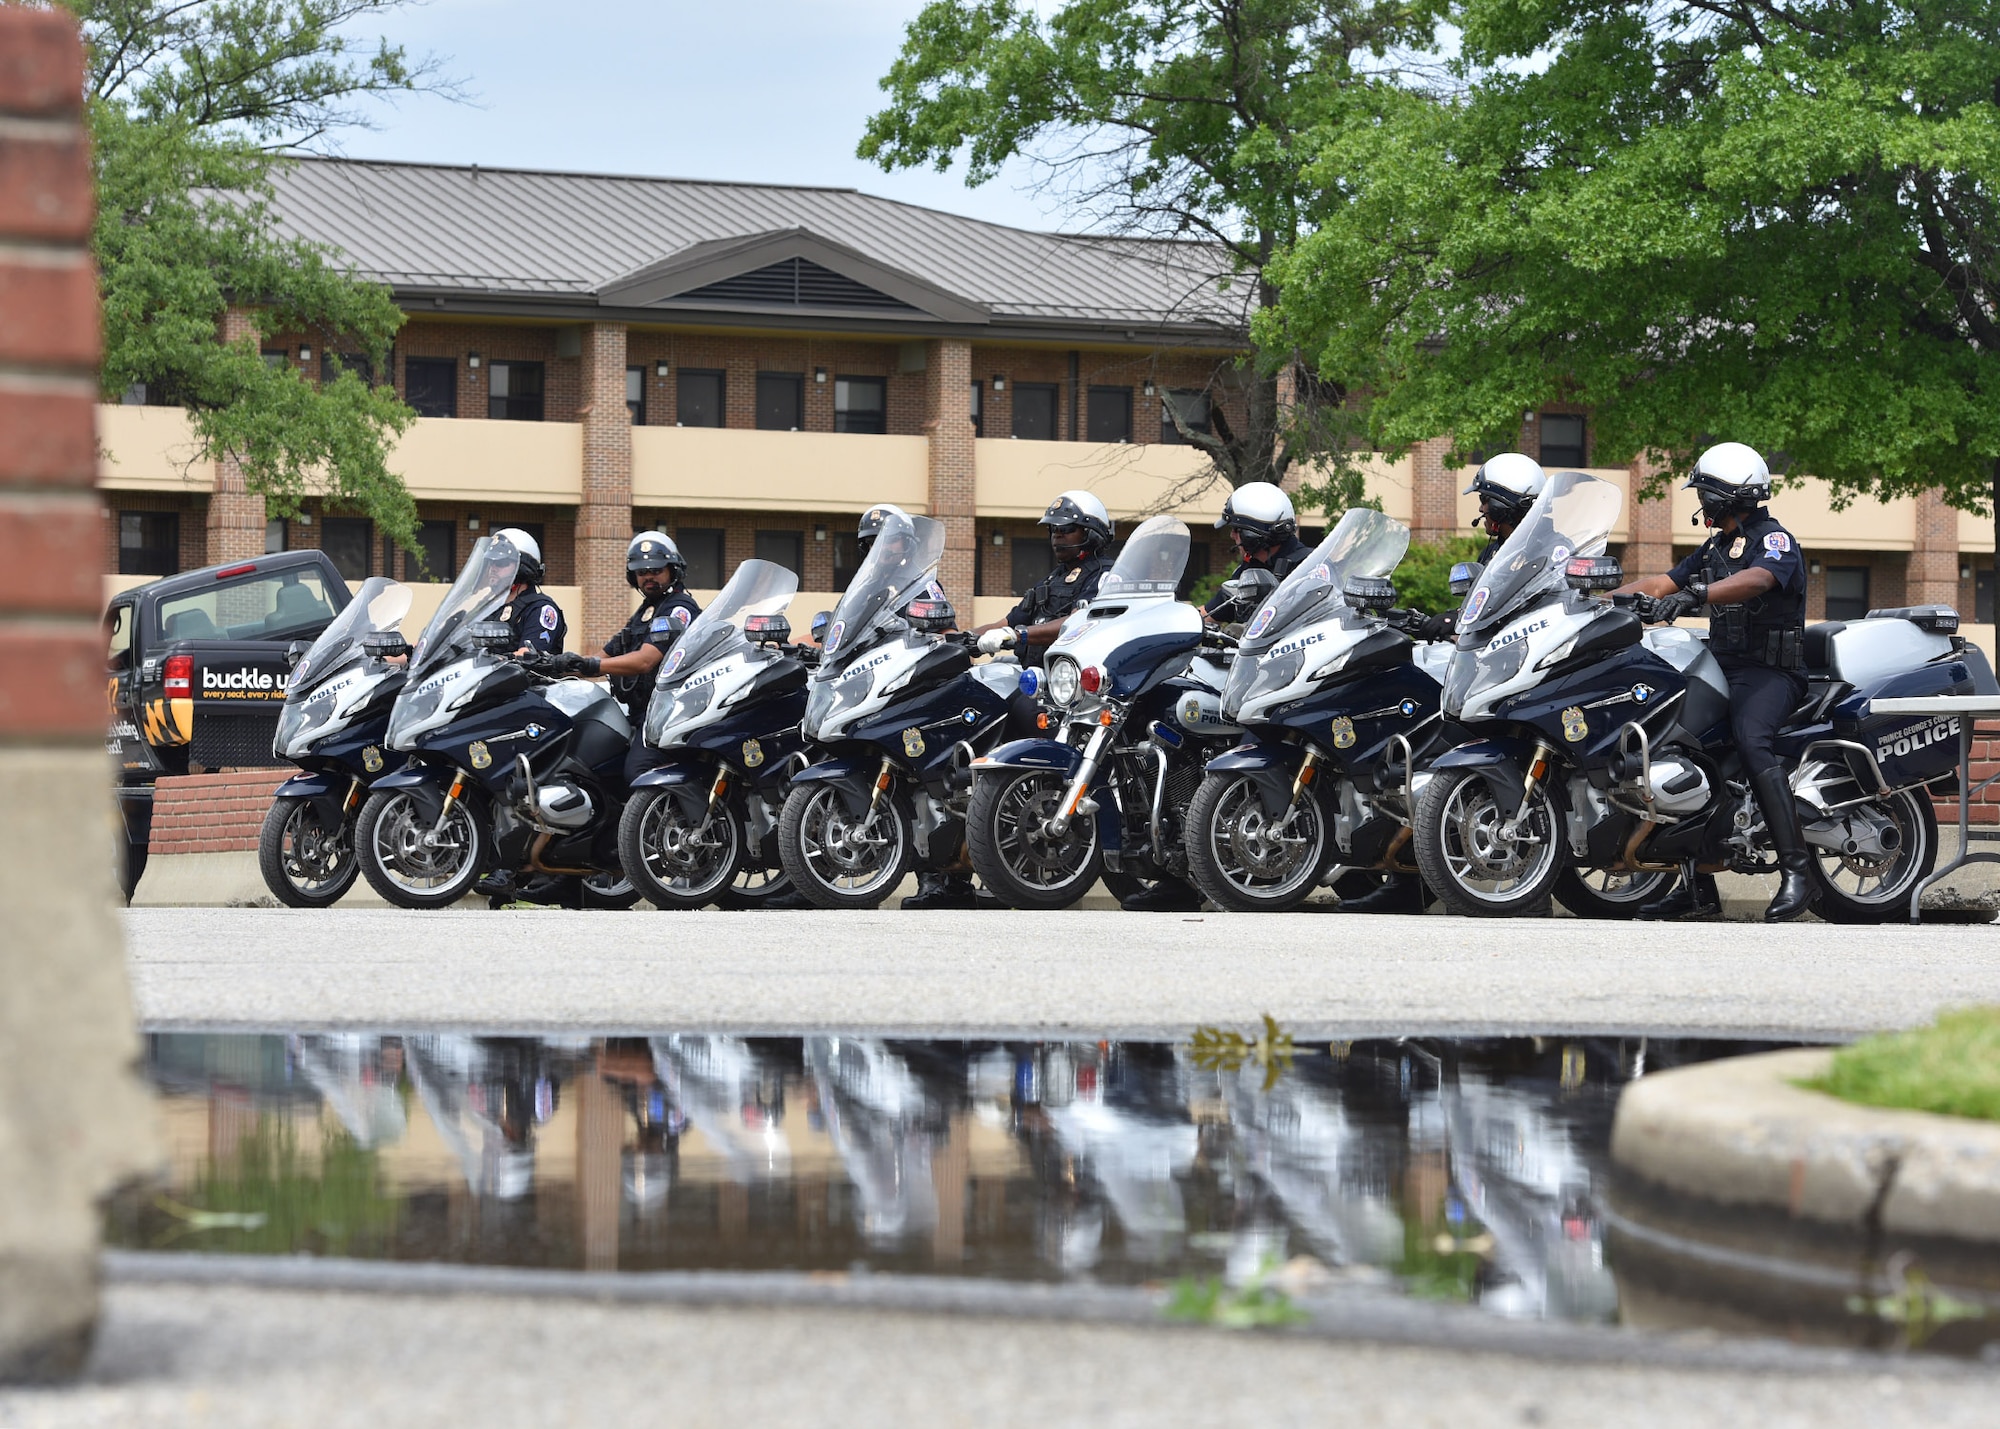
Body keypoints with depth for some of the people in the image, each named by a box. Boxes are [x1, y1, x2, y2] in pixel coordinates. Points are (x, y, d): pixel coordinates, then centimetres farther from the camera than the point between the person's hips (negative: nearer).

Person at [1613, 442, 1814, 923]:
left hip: (1770, 671, -9)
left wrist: (1695, 594, -44)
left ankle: (1796, 871, -36)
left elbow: (1756, 581, -29)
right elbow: (1659, 585, 22)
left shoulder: (1775, 540, -7)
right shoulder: (1715, 548, 22)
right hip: (1722, 666, 9)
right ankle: (1697, 886, 3)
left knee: (1752, 742, -34)